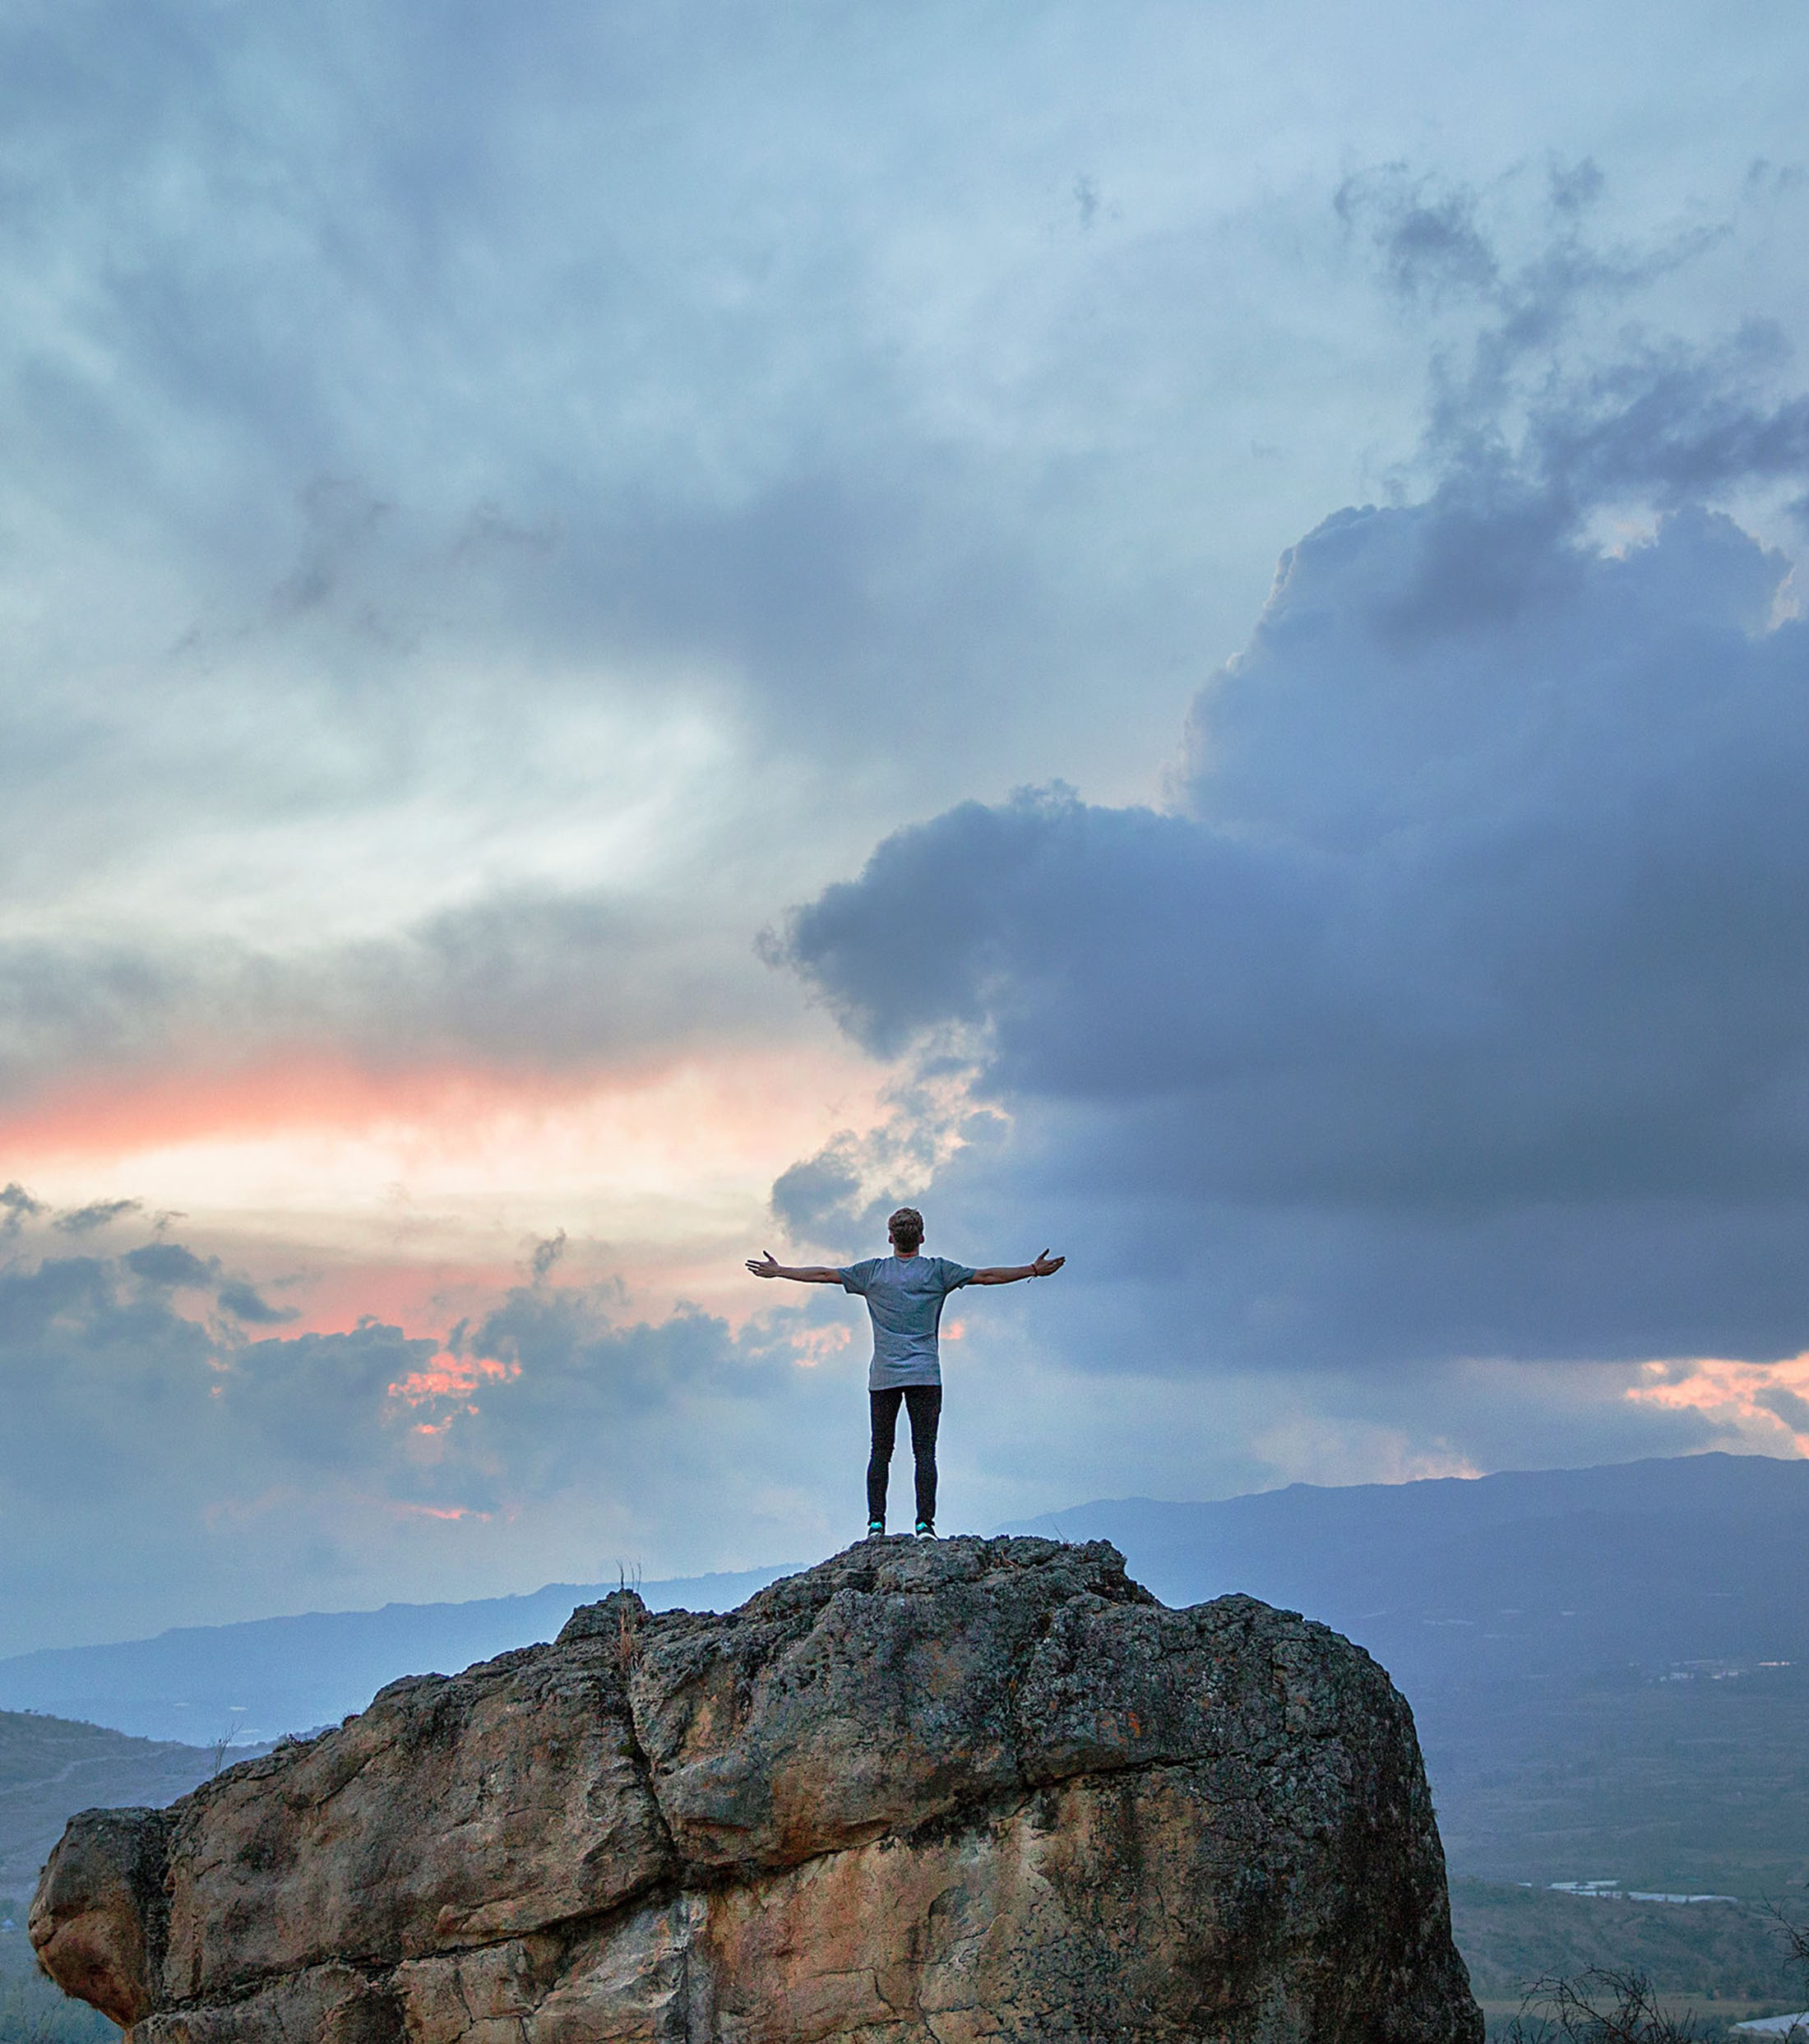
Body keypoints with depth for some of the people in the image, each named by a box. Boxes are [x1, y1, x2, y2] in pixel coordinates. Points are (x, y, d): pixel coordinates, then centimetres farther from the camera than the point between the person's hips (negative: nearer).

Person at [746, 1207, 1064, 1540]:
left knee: (880, 1452, 6)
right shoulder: (938, 1270, 4)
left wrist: (778, 1271, 22)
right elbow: (986, 1276, 5)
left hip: (883, 1377, 1)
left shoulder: (873, 1271, 7)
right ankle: (925, 1524, -8)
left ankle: (876, 1524, 1)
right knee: (924, 1452, -2)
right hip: (926, 1375, -1)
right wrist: (1035, 1270, 11)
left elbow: (824, 1274, 11)